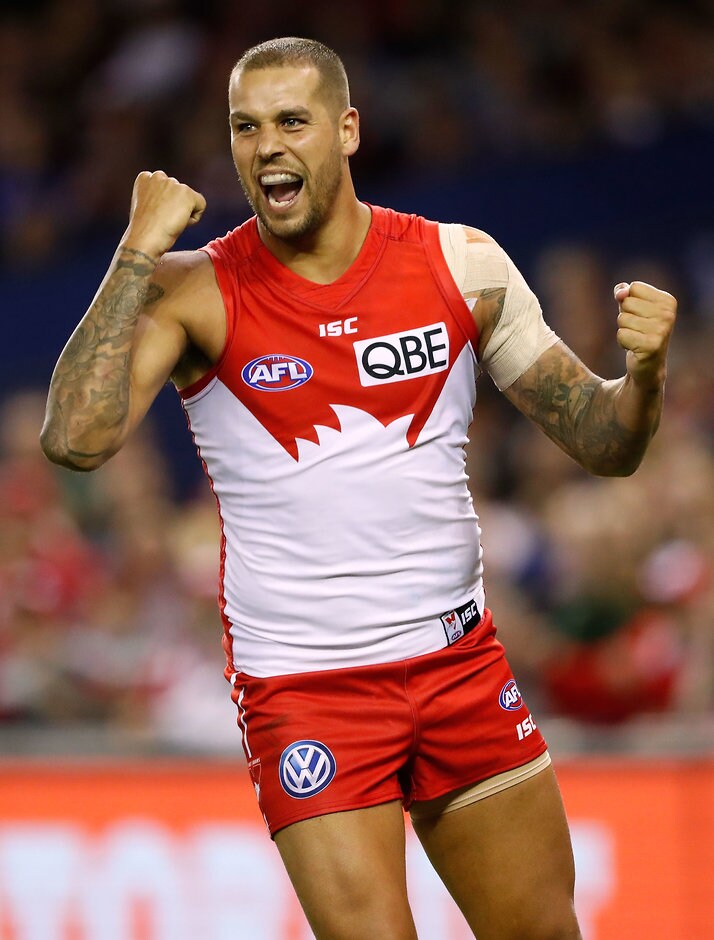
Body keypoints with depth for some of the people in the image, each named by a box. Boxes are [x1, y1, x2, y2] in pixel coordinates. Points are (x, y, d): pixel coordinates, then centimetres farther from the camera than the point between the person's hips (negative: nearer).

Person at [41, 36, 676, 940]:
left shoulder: (463, 264, 0)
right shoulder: (194, 292, -8)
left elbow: (602, 444, 6)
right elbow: (75, 440, -23)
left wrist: (643, 373, -16)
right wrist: (141, 248, -22)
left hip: (460, 657, 4)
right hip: (303, 687, -3)